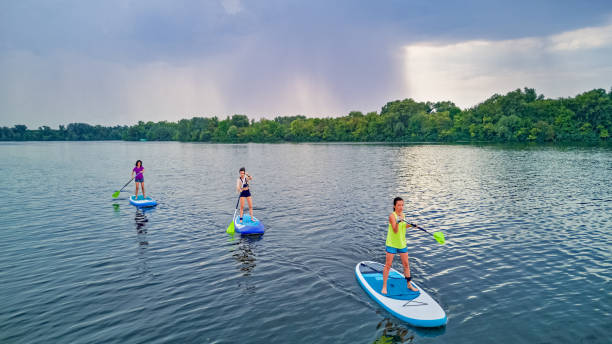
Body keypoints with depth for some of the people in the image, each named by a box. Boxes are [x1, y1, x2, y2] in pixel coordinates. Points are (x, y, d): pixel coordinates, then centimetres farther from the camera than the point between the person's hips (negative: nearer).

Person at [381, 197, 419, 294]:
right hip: (392, 243, -6)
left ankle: (409, 284, 30)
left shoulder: (403, 215, 4)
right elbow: (395, 230, -27)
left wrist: (411, 225, 10)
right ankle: (384, 287, 11)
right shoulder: (392, 216, -18)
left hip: (402, 243, 6)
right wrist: (397, 222, -43)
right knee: (388, 265, 0)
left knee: (406, 264, 14)